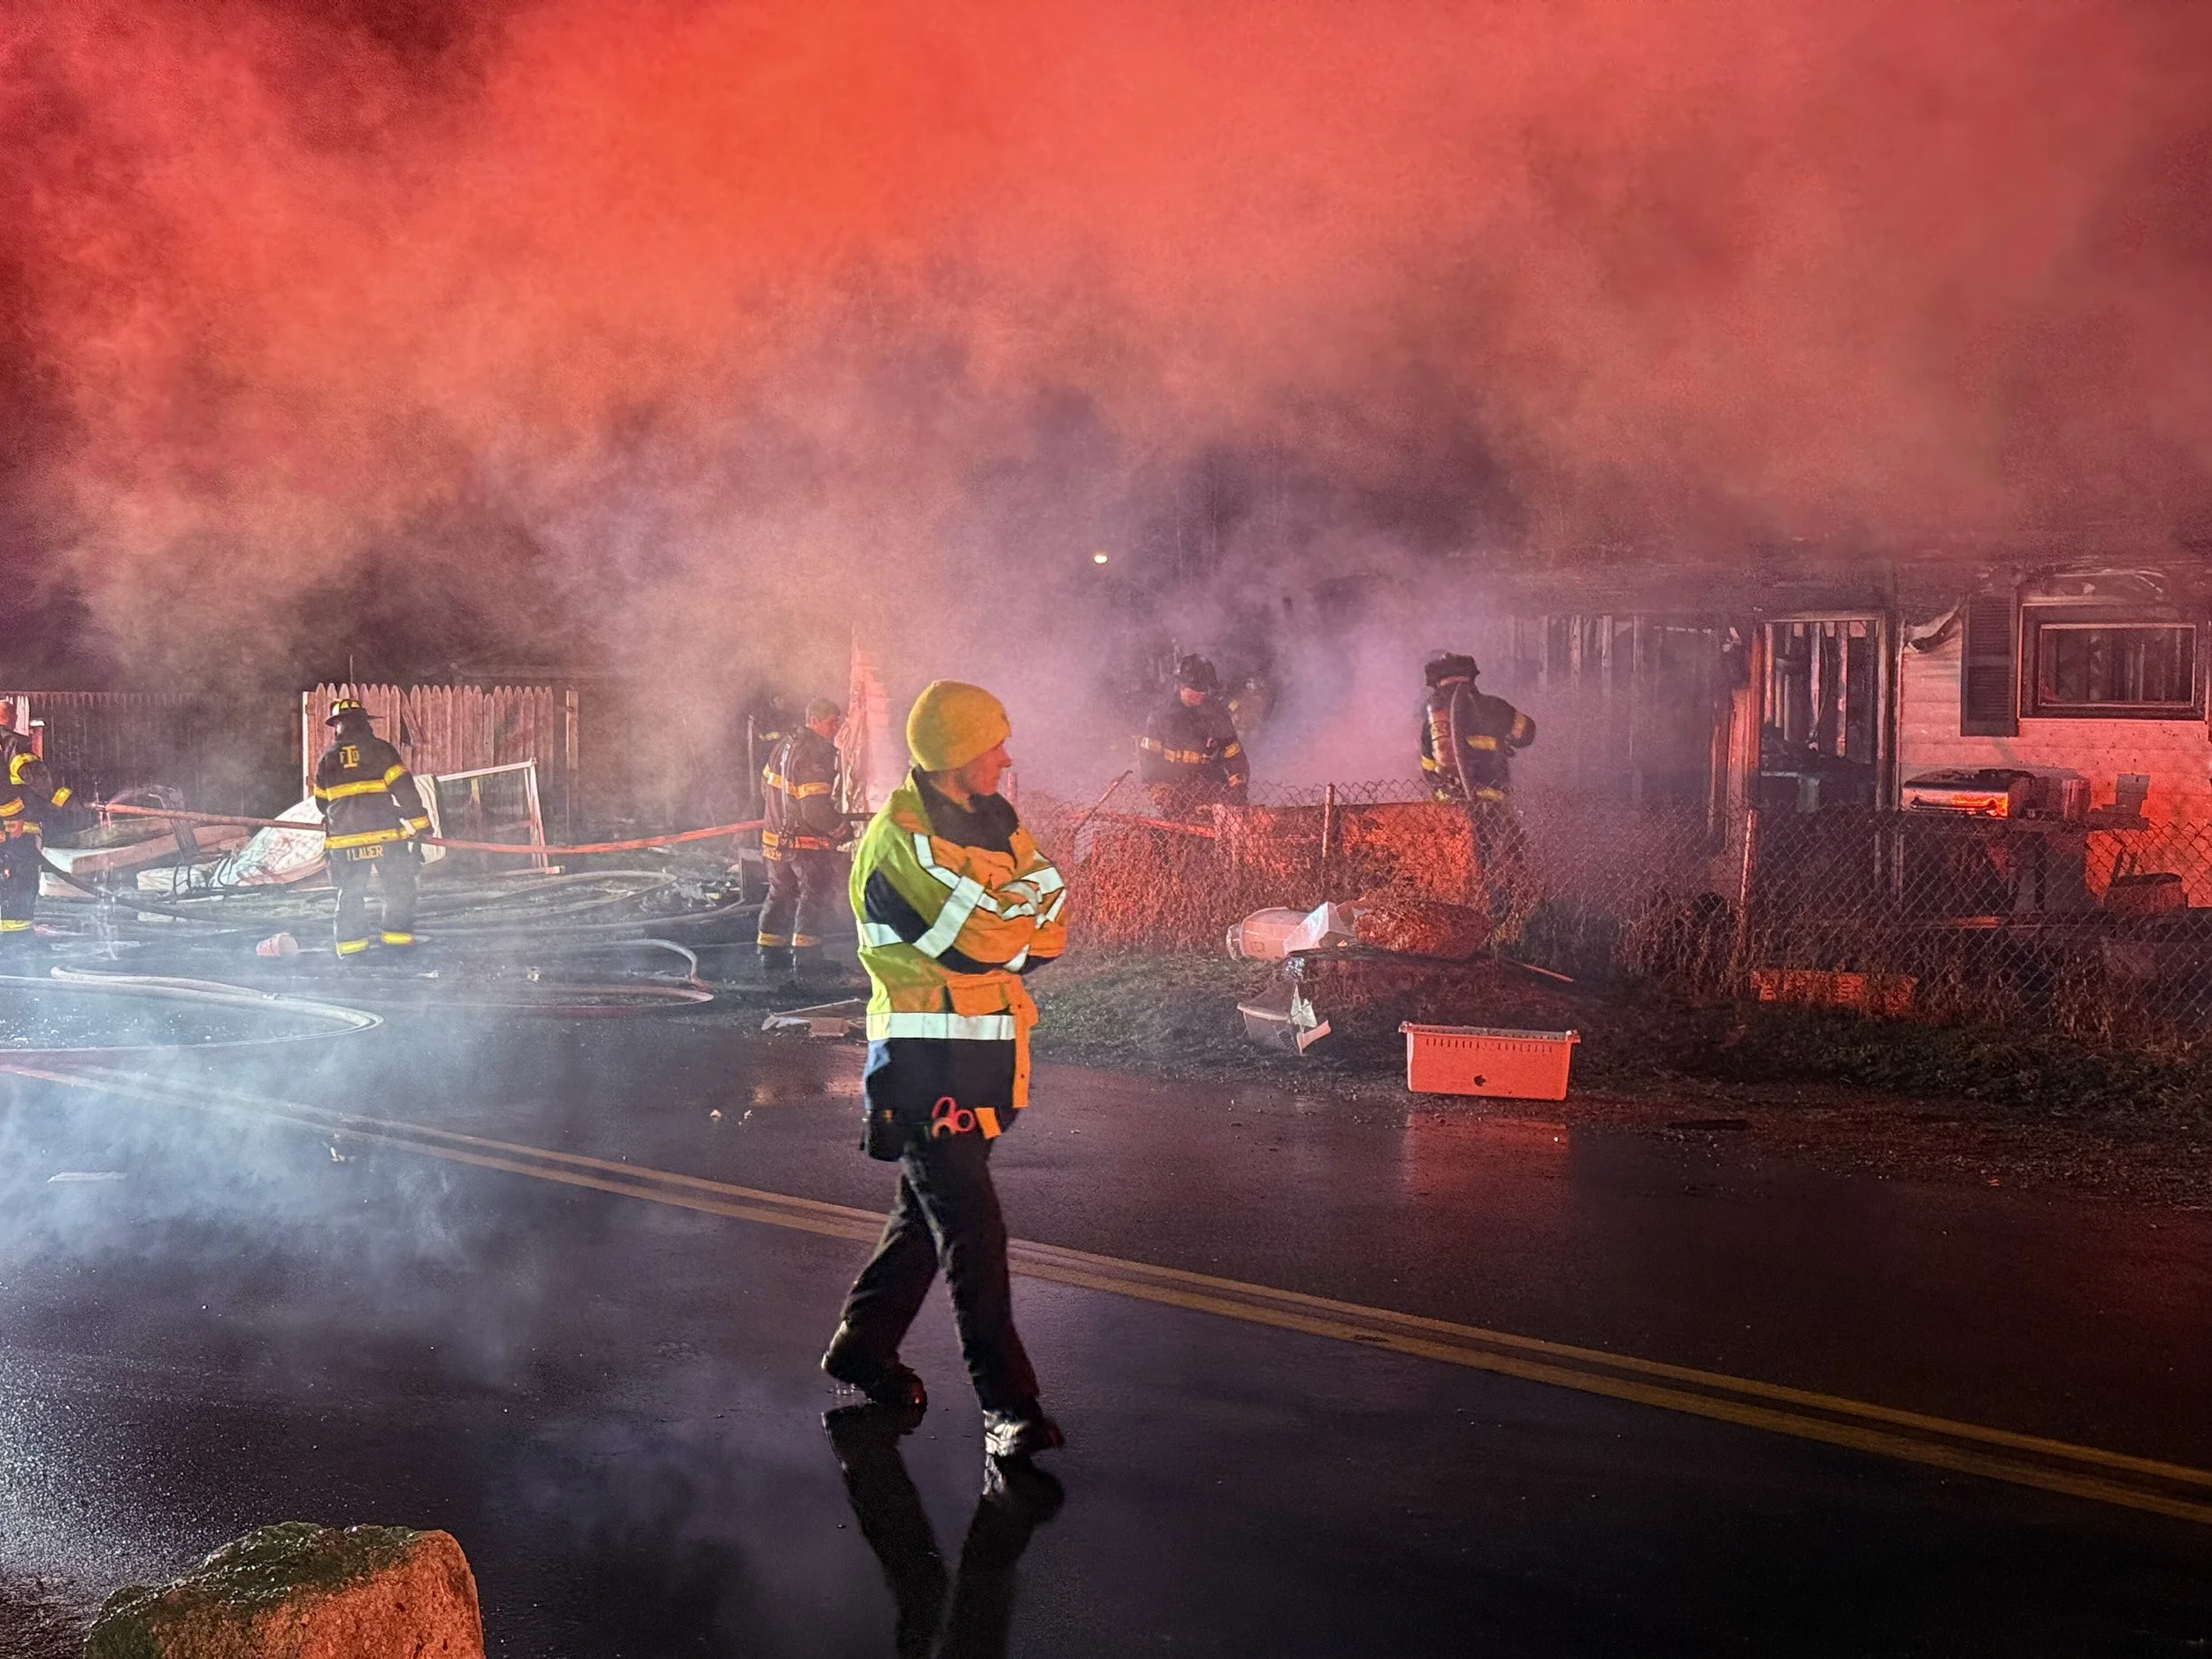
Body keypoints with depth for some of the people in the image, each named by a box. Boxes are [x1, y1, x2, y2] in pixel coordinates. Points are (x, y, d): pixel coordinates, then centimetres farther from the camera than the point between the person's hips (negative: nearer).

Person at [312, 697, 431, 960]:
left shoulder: (327, 758, 9)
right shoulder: (380, 749, -2)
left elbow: (322, 800, 18)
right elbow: (404, 788, -7)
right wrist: (419, 822, -2)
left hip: (344, 840, 3)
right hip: (385, 835, -3)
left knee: (350, 892, 12)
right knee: (399, 888, 8)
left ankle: (350, 946, 8)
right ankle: (398, 937, 3)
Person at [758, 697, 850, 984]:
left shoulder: (784, 746, 7)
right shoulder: (814, 756, -22)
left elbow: (767, 786, 19)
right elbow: (816, 810, -26)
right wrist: (841, 828, -10)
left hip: (777, 836, 9)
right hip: (808, 842, -9)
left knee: (780, 895, 17)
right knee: (815, 896, 1)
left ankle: (770, 957, 22)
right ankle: (805, 962, 0)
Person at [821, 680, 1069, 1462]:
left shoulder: (993, 822, 12)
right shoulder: (901, 839, -16)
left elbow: (1048, 932, 5)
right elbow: (984, 938, -24)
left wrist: (997, 928, -13)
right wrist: (1032, 895, -6)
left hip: (984, 1054, 9)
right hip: (924, 1061, -9)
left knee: (933, 1211, 19)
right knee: (970, 1230, -10)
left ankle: (863, 1347, 34)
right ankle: (1007, 1405, -9)